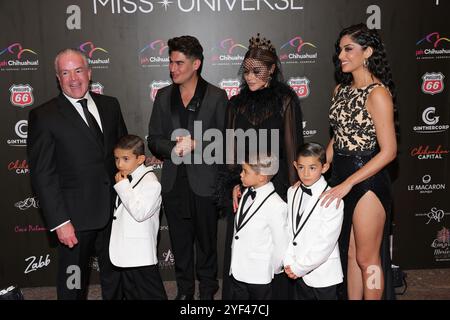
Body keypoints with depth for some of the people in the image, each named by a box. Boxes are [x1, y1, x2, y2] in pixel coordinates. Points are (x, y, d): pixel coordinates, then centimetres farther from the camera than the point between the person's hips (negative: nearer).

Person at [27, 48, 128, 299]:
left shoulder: (110, 105, 5)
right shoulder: (44, 116, -10)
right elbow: (43, 175, -12)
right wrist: (60, 222, -16)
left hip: (115, 211, 4)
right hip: (76, 216, -4)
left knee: (115, 275, 21)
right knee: (73, 283, 13)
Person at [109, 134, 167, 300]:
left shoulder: (150, 182, -17)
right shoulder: (127, 179, 11)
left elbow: (140, 212, -27)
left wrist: (123, 186, -22)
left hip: (141, 255, -9)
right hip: (125, 253, 9)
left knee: (150, 294, 1)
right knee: (130, 293, 21)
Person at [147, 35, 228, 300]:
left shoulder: (217, 96, -5)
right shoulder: (164, 96, 6)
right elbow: (154, 140, 5)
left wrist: (195, 145, -20)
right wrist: (174, 147, -15)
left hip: (204, 182, -3)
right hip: (174, 183, 3)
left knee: (206, 241, 11)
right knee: (180, 241, 15)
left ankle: (208, 290, 31)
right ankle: (184, 290, 33)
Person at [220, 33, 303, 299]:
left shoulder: (285, 101, -2)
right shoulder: (237, 104, 9)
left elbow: (291, 147, -3)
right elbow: (231, 148, 8)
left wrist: (293, 189, -6)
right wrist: (235, 184, -3)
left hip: (275, 186, -3)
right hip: (242, 185, 3)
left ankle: (278, 294, 21)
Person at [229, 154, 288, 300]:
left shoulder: (276, 206, -22)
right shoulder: (247, 193, 0)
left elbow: (281, 244, -13)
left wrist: (274, 269, 0)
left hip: (258, 276, -6)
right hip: (237, 271, 6)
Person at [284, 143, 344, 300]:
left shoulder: (333, 200, -16)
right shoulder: (292, 192, 4)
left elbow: (325, 243, -18)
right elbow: (289, 230, 4)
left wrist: (298, 268, -13)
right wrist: (288, 263, -5)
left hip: (323, 276, -5)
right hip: (299, 274, 5)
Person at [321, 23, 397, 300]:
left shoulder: (377, 93, -14)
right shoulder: (342, 90, 9)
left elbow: (389, 151, -17)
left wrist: (348, 184, -20)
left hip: (367, 181, -7)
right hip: (341, 178, 7)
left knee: (367, 259, 4)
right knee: (349, 253, 16)